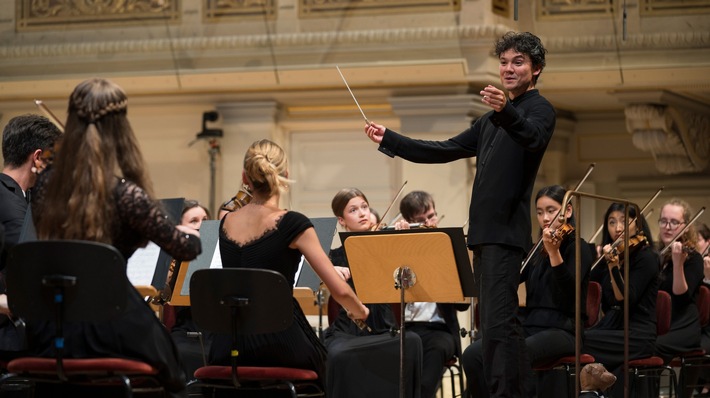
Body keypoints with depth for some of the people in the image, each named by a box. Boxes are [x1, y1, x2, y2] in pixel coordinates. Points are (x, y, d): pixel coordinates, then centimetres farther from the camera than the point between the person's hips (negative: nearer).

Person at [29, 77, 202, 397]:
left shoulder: (47, 184, 0)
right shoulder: (125, 194, -16)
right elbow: (186, 249, -3)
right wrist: (190, 232, 20)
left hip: (47, 334, 5)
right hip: (108, 324, -5)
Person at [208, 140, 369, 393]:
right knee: (318, 359, 26)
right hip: (277, 346, -4)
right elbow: (339, 289, -9)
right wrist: (360, 312, 9)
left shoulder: (227, 223, 6)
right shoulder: (292, 224, -10)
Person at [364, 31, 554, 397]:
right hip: (485, 232, 9)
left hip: (505, 231, -9)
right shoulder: (493, 120, 24)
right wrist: (390, 140, 23)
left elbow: (533, 137, -27)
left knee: (498, 322, -17)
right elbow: (447, 150, 27)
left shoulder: (539, 109, -3)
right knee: (495, 322, 10)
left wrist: (505, 111, -47)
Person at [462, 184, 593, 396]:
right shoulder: (536, 252, 19)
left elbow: (570, 291, -18)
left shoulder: (578, 248, 0)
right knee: (473, 354, -20)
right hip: (530, 327, 6)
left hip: (562, 330, -6)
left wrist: (553, 252, -29)